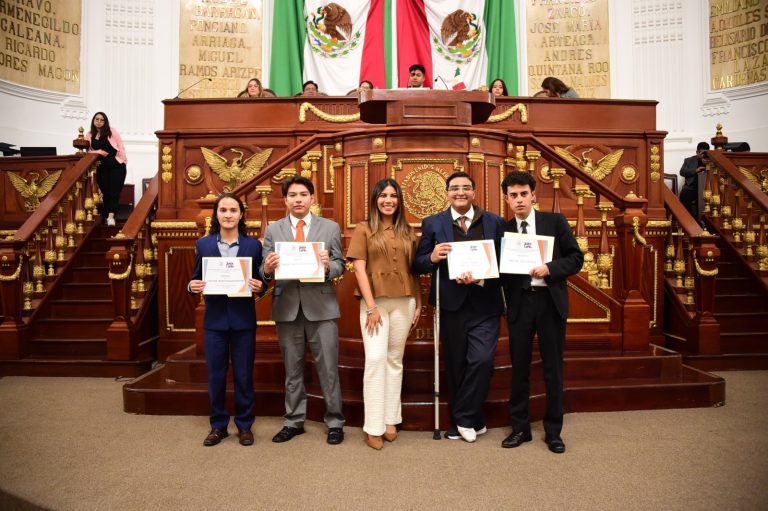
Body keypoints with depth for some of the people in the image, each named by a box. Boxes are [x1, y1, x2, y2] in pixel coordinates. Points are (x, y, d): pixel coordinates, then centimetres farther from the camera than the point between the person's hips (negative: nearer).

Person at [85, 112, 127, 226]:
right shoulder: (89, 135, 8)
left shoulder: (111, 131, 2)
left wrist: (122, 160, -6)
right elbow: (89, 151, 4)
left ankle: (111, 216, -16)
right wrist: (99, 152, -14)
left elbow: (120, 145, 0)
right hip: (101, 167, 3)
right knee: (105, 192, 4)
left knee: (114, 191, -10)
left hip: (116, 165, -3)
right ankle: (108, 216, 10)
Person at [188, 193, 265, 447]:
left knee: (243, 375, 8)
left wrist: (259, 286, -18)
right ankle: (218, 425, 26)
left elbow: (260, 281, 4)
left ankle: (245, 425, 24)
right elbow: (196, 280, 7)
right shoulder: (203, 244, 3)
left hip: (243, 319, -1)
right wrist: (193, 286, -15)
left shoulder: (253, 245, 0)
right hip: (214, 319, 1)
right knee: (215, 376, 9)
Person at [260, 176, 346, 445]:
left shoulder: (330, 227, 4)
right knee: (292, 369, 13)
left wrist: (328, 266, -20)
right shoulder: (272, 230, 7)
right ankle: (293, 421, 28)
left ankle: (335, 422, 19)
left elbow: (340, 265, 2)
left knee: (328, 368, 4)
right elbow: (266, 271, 4)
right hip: (287, 306, 2)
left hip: (321, 305, -1)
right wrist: (267, 269, -19)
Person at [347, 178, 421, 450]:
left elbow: (415, 270, 12)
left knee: (395, 360, 9)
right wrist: (371, 306, -12)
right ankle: (373, 426, 1)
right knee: (375, 359, -8)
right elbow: (359, 268, -5)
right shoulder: (363, 229, 1)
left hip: (404, 302, 3)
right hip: (374, 302, -3)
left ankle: (390, 420, 19)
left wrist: (418, 303, 7)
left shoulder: (408, 232, 11)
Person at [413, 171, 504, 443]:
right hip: (451, 305, 1)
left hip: (484, 306, 0)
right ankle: (471, 421, 30)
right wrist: (432, 258, -19)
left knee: (482, 360, -10)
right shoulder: (432, 223, 4)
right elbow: (418, 264, 3)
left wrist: (481, 278, -19)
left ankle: (464, 418, 13)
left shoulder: (494, 222, 4)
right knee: (455, 365, 10)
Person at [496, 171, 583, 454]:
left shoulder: (555, 221, 2)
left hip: (550, 301, -1)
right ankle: (520, 428, 25)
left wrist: (549, 268, -17)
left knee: (553, 367, 8)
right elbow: (500, 271, 3)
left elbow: (576, 257, -1)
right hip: (519, 303, 1)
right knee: (519, 367, 9)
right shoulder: (503, 230, 5)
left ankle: (553, 431, 24)